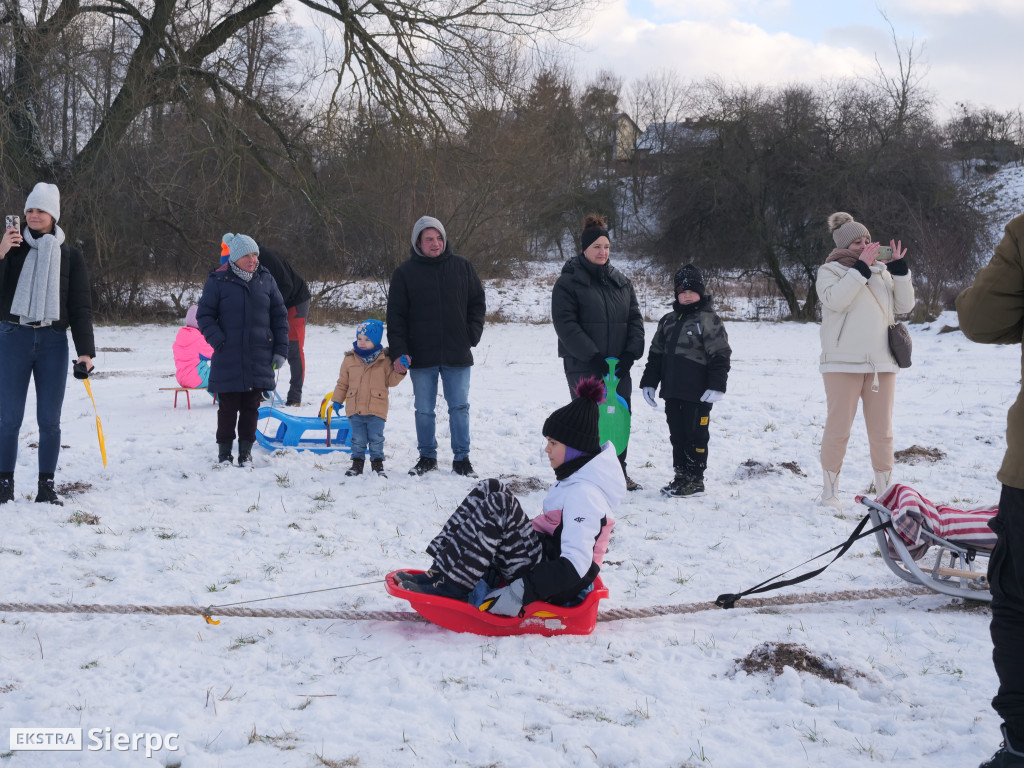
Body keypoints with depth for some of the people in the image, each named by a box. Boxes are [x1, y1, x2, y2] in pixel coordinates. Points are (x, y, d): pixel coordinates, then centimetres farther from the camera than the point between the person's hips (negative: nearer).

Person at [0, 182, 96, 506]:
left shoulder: (70, 256, 6)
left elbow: (81, 307, 5)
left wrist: (85, 351, -3)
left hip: (53, 341, 1)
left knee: (49, 420, 3)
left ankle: (46, 486, 11)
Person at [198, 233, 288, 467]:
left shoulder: (266, 280, 6)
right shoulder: (218, 281, -4)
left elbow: (279, 316, 11)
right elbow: (205, 316, -1)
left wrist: (280, 349, 6)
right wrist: (219, 341, -13)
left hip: (259, 359, 3)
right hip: (228, 359, -3)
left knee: (251, 407, 8)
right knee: (228, 408, 3)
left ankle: (246, 452, 18)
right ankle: (224, 452, 16)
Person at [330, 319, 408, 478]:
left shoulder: (384, 360, 1)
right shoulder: (349, 359, 4)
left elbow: (391, 381, 4)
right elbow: (342, 382, 11)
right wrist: (337, 400, 11)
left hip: (377, 409, -1)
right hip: (354, 409, 1)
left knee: (376, 438, 3)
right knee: (358, 439, 7)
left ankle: (377, 463, 15)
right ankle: (357, 462, 20)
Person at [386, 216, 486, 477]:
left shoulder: (462, 267, 5)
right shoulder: (405, 272, 0)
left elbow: (478, 303, 13)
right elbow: (395, 316, 0)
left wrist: (472, 334, 0)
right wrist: (398, 352, -8)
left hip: (457, 355, 1)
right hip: (421, 357, -1)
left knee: (459, 408, 4)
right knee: (424, 410, 7)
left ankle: (461, 458, 14)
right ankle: (427, 457, 21)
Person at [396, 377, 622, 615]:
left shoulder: (583, 493, -21)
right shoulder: (576, 477, 10)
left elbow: (574, 565, -29)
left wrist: (519, 594, -32)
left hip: (555, 588, -10)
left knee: (498, 504, -25)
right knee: (489, 490, 2)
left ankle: (452, 586, -18)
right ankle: (442, 571, -5)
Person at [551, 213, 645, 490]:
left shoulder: (622, 282, 12)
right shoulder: (568, 282, -5)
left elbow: (635, 319, 10)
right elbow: (566, 324, -13)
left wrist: (631, 353, -5)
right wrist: (593, 356, -18)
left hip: (619, 366, 5)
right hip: (583, 368, -5)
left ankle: (618, 471, 20)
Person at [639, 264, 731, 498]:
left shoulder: (709, 320, -6)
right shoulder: (668, 321, 14)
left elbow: (720, 355, -10)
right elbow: (656, 353, 18)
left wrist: (716, 386, -17)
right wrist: (649, 382, 12)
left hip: (697, 394, -7)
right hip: (672, 392, 7)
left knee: (695, 434, 0)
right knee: (677, 434, 12)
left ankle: (695, 479, 8)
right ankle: (681, 475, 22)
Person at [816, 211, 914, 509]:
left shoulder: (881, 271, 15)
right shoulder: (830, 271, 3)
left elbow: (904, 305, 8)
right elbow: (835, 299, -17)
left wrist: (899, 268, -2)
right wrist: (861, 267, -17)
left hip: (881, 362, 4)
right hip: (843, 362, -4)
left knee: (882, 431, 7)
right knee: (838, 428, -1)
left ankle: (886, 490, 16)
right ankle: (829, 492, 8)